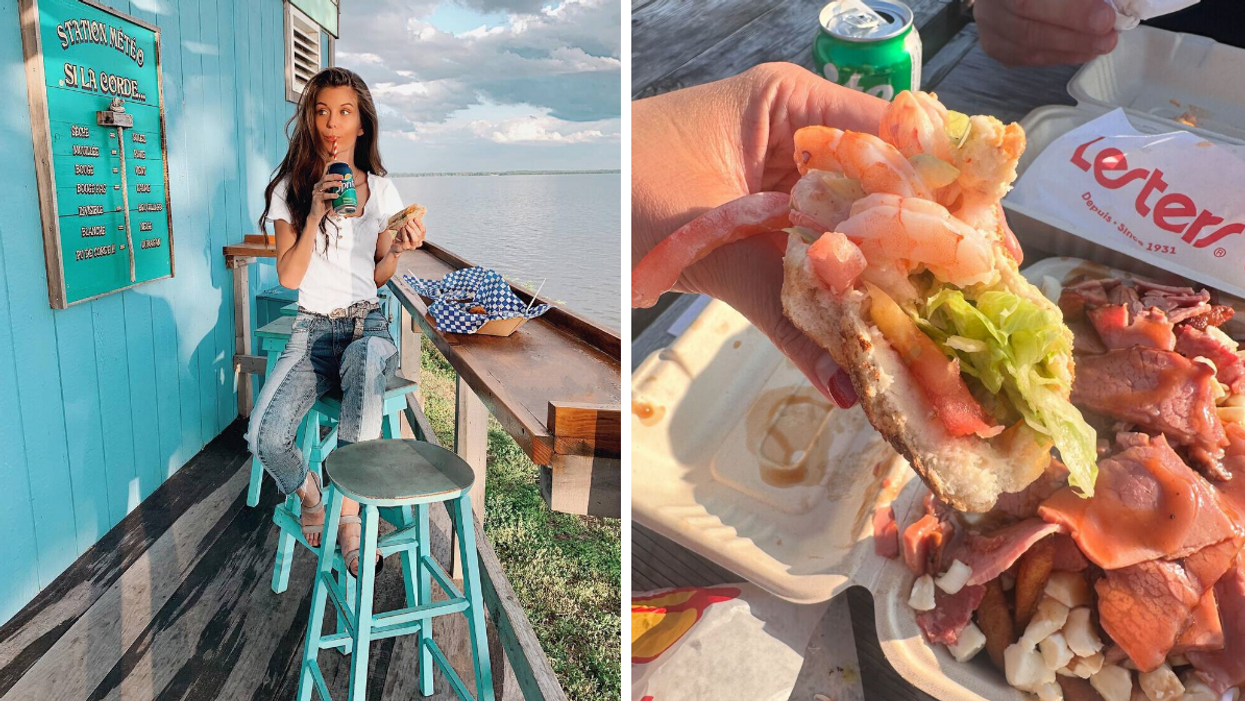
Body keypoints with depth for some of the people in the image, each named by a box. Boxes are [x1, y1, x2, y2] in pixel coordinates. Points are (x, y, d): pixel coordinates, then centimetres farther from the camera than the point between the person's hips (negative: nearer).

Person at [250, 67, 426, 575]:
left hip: (368, 324, 0)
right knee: (264, 437, -27)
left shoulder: (379, 189, 8)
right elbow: (288, 276, -5)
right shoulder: (292, 187, 4)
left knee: (365, 364, -41)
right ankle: (310, 495, 9)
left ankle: (349, 513, -24)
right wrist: (315, 215, -16)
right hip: (313, 328, 0)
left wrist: (398, 250, -8)